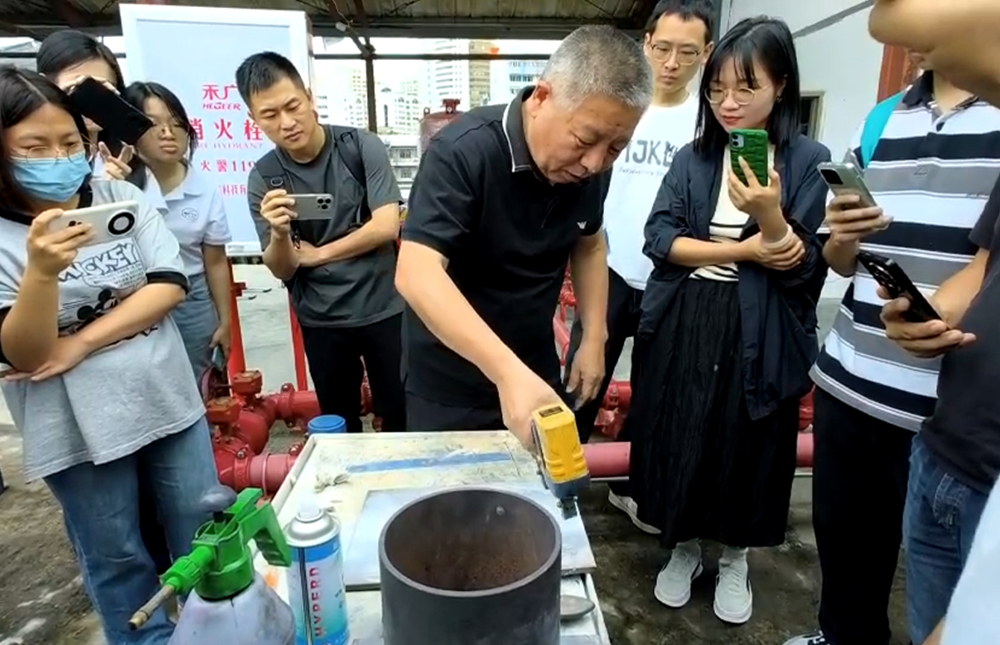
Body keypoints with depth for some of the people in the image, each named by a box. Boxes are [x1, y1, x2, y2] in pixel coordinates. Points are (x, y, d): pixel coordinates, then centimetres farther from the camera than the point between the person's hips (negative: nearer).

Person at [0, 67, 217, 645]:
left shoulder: (122, 198, -2)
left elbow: (171, 286, -10)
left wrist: (79, 343, -16)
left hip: (168, 401, 2)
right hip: (79, 429, -2)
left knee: (202, 537, 17)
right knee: (117, 559, 16)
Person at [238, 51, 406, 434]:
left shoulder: (361, 147, -7)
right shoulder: (263, 178, -2)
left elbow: (386, 227, -15)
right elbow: (282, 271, -1)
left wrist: (316, 254, -6)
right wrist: (278, 234, -23)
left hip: (383, 309, -2)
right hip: (320, 322, 2)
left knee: (401, 418, 8)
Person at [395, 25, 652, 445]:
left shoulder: (588, 165, -7)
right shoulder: (463, 152, -26)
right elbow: (417, 273, -35)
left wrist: (594, 337, 2)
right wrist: (508, 372, -44)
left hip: (537, 370, 5)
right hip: (448, 385, -5)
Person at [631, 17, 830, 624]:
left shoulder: (809, 161, -4)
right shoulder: (692, 158, 3)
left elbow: (808, 270, -9)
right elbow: (659, 240, -8)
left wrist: (770, 218, -26)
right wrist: (745, 252, -16)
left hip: (759, 337, -1)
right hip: (683, 328, 2)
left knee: (746, 448, 12)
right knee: (680, 443, 10)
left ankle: (735, 558, 38)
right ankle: (683, 546, 36)